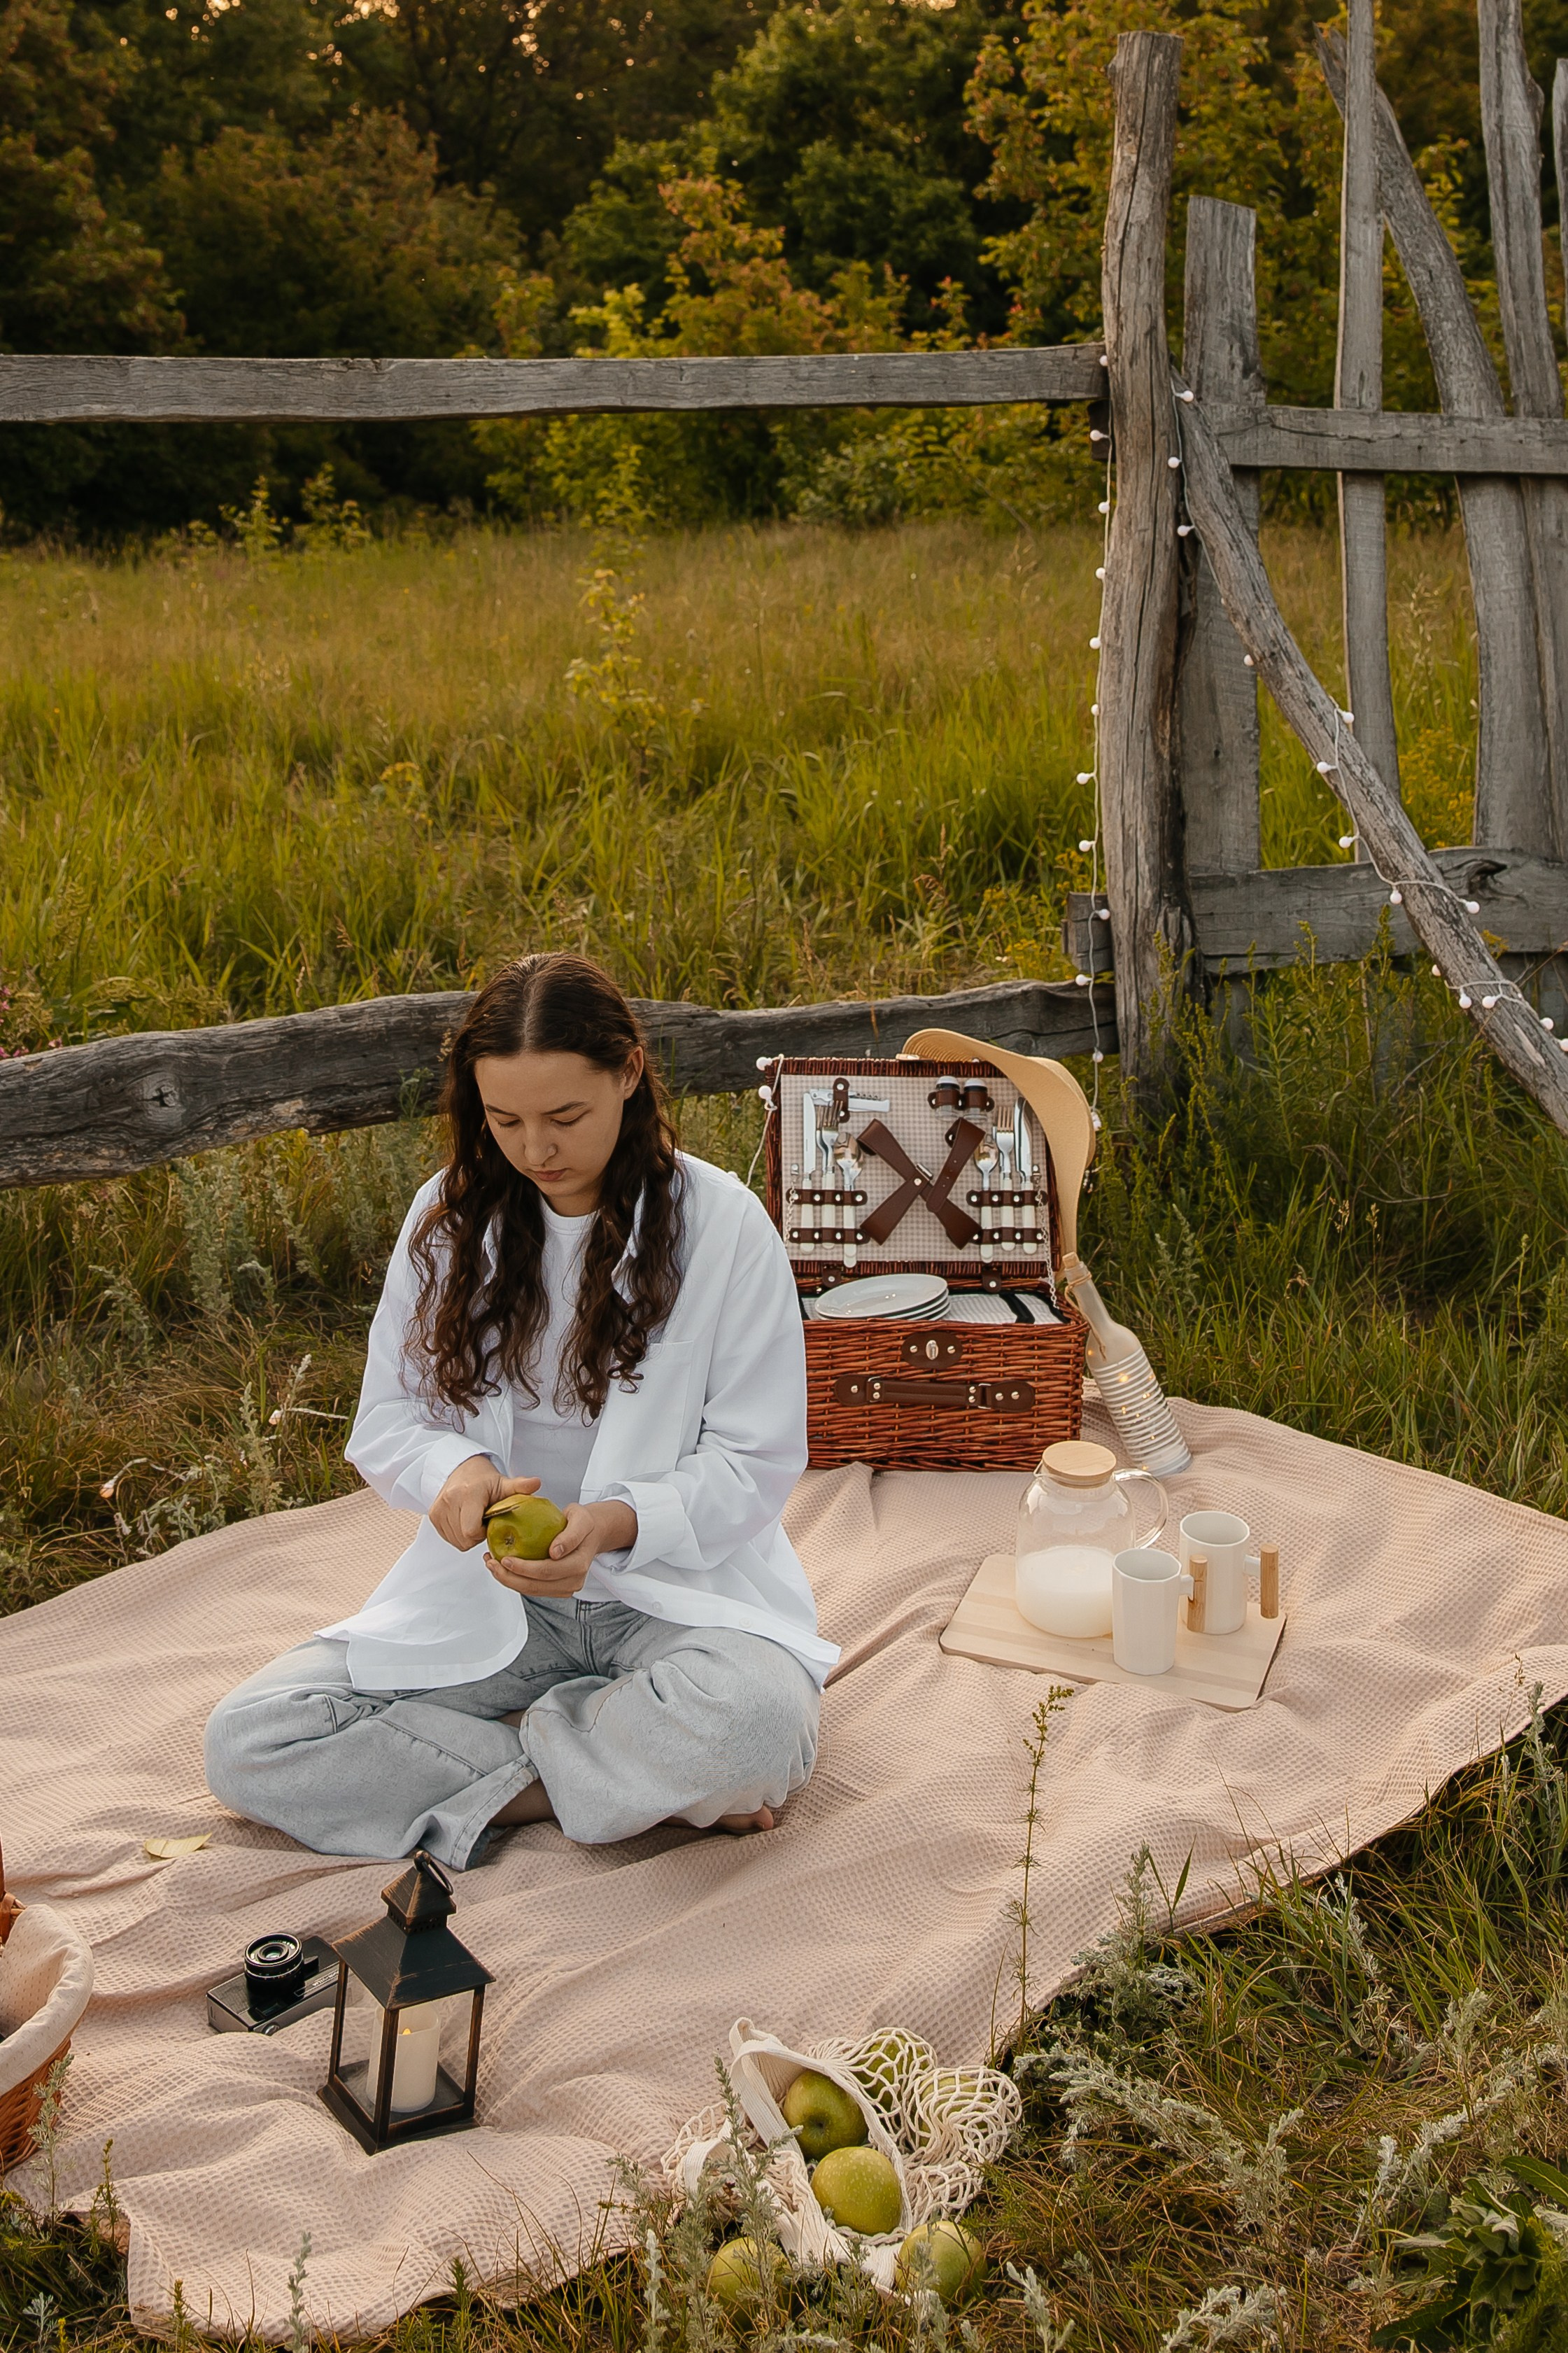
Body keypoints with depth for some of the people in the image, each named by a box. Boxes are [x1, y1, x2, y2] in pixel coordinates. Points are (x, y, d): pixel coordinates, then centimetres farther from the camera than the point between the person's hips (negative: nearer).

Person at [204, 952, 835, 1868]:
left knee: (756, 1724, -39)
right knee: (246, 1742, -17)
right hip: (488, 1592, 4)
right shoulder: (449, 1217, 2)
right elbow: (385, 1424, 6)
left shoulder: (723, 1225, -8)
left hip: (677, 1583, -3)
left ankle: (513, 1737, -10)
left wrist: (616, 1524, -24)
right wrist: (455, 1472, -18)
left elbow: (758, 1463, -5)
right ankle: (606, 1782, -14)